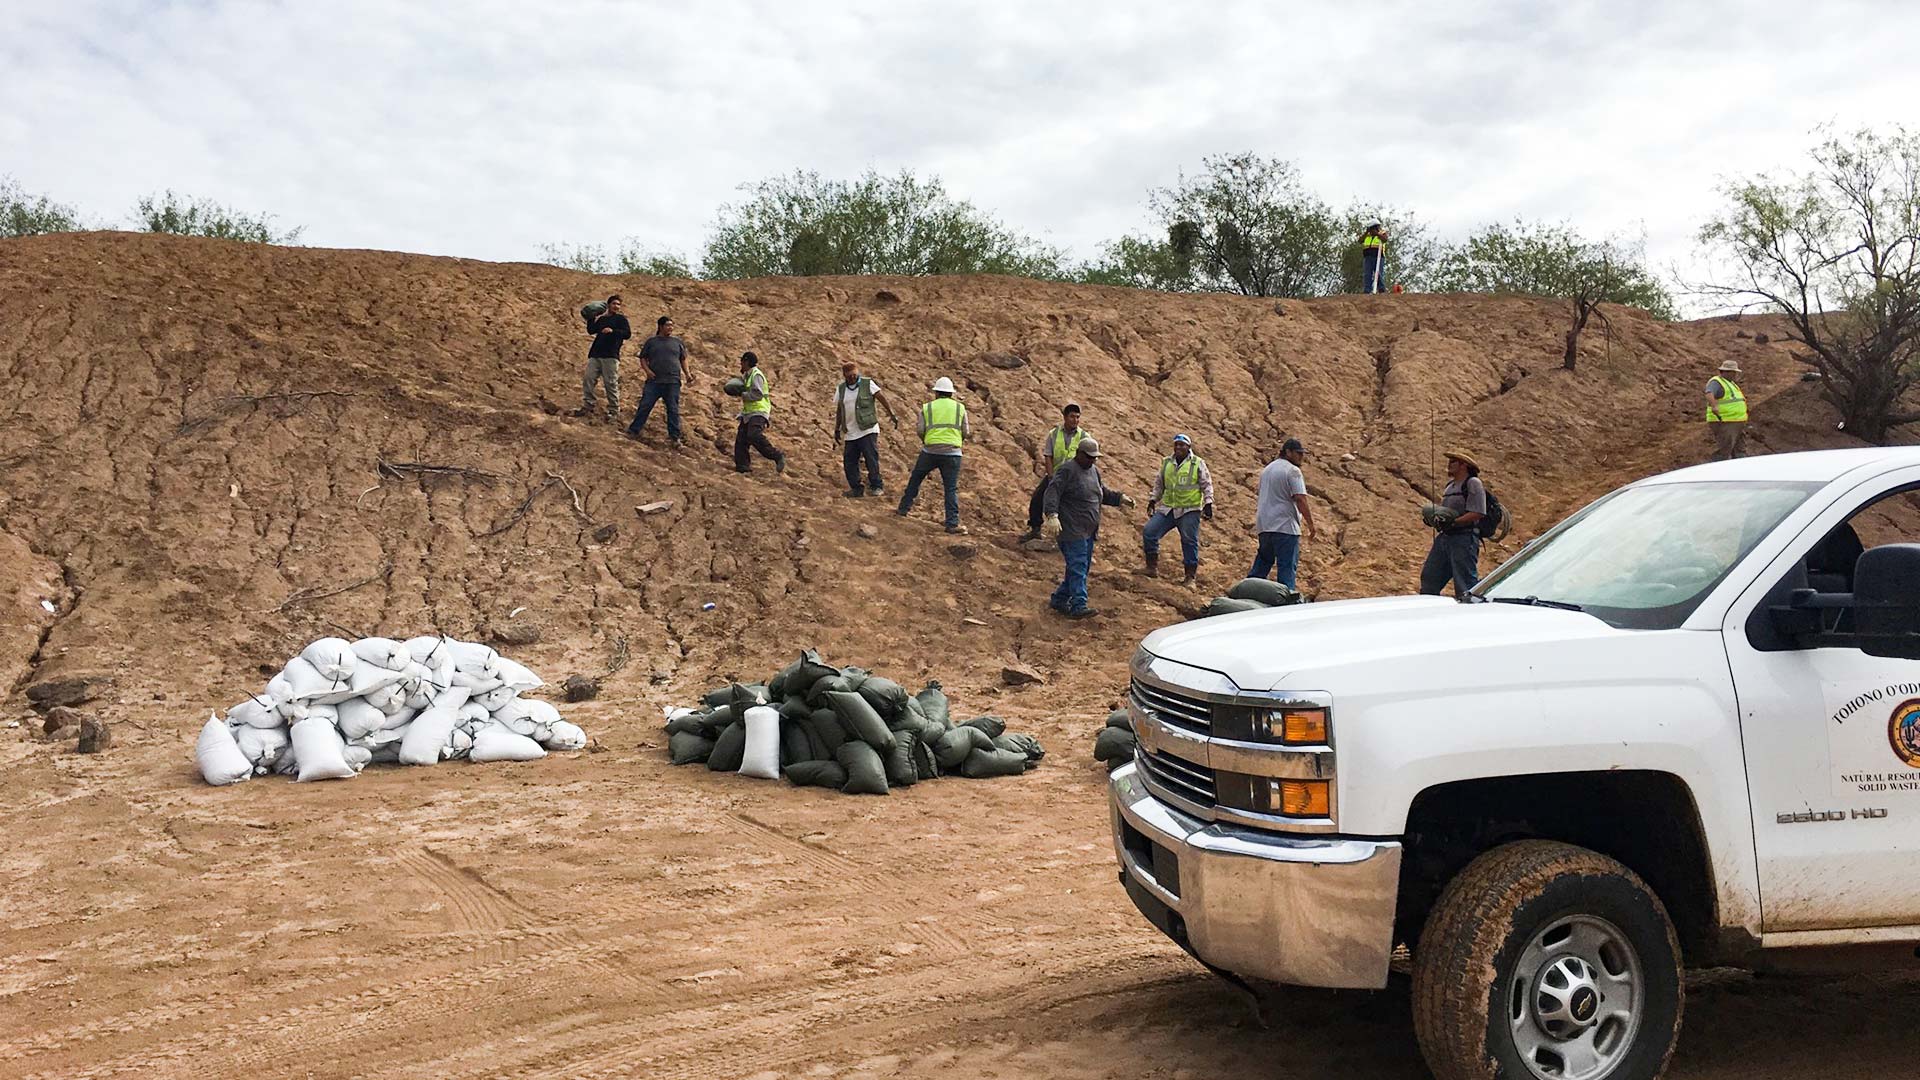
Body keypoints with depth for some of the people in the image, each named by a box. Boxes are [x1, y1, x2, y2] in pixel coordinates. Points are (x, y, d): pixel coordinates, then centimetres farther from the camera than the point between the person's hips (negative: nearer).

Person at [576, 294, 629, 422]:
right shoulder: (602, 318, 22)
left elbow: (628, 334, -8)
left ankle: (614, 413, -3)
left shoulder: (621, 319, 5)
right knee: (588, 380, -2)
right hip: (595, 354, 6)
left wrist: (613, 331, -21)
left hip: (611, 356, -6)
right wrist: (591, 318, 9)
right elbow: (591, 330, 19)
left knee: (611, 384, -7)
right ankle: (587, 408, 4)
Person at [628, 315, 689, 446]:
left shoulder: (678, 342, 12)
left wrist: (687, 373, 3)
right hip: (654, 381, -1)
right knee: (644, 406, -2)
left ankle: (675, 437, 6)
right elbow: (643, 358, 10)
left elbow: (683, 359, 17)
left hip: (673, 382, 1)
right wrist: (647, 370, -7)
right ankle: (633, 431, 5)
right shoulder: (651, 342, 8)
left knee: (673, 410, 1)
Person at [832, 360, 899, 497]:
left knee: (871, 458, -11)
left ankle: (877, 487, -3)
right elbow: (839, 410, 17)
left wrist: (892, 414, -17)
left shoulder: (868, 384, -3)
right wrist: (837, 429, 18)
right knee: (849, 462, 3)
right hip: (850, 433, 5)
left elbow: (882, 399, -7)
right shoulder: (841, 388, 10)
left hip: (868, 430, -5)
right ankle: (856, 489, 12)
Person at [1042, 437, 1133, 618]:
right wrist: (1052, 515, -33)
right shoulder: (1067, 471, -11)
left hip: (1088, 531, 9)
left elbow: (1102, 492, 31)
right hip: (1072, 530, -9)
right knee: (1078, 567, -14)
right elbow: (1052, 492, -20)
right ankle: (1078, 606, -16)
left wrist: (1120, 498, 18)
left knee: (1083, 568, 12)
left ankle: (1058, 600, 22)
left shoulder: (1094, 471, 17)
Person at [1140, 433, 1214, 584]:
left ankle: (1191, 576, 11)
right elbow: (1159, 484, 21)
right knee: (1148, 532, -6)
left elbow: (1207, 485, 0)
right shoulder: (1166, 463, 12)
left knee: (1189, 541, -1)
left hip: (1189, 511, -4)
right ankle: (1152, 567, 7)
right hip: (1167, 509, 4)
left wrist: (1208, 504, -7)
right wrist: (1153, 501, 16)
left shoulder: (1198, 464, -1)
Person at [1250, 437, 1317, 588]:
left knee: (1262, 562, 16)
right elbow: (1300, 499, -18)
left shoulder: (1267, 469, 18)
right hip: (1285, 525, -8)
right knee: (1287, 566, -4)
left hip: (1264, 525, 8)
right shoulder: (1293, 471, -10)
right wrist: (1310, 524, -14)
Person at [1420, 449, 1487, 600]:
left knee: (1465, 584, -8)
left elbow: (1477, 513, -17)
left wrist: (1453, 522, -22)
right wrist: (1437, 518, 2)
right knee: (1429, 577, 9)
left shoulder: (1473, 483, -8)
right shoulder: (1450, 485, 20)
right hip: (1444, 537, 9)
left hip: (1464, 538, -9)